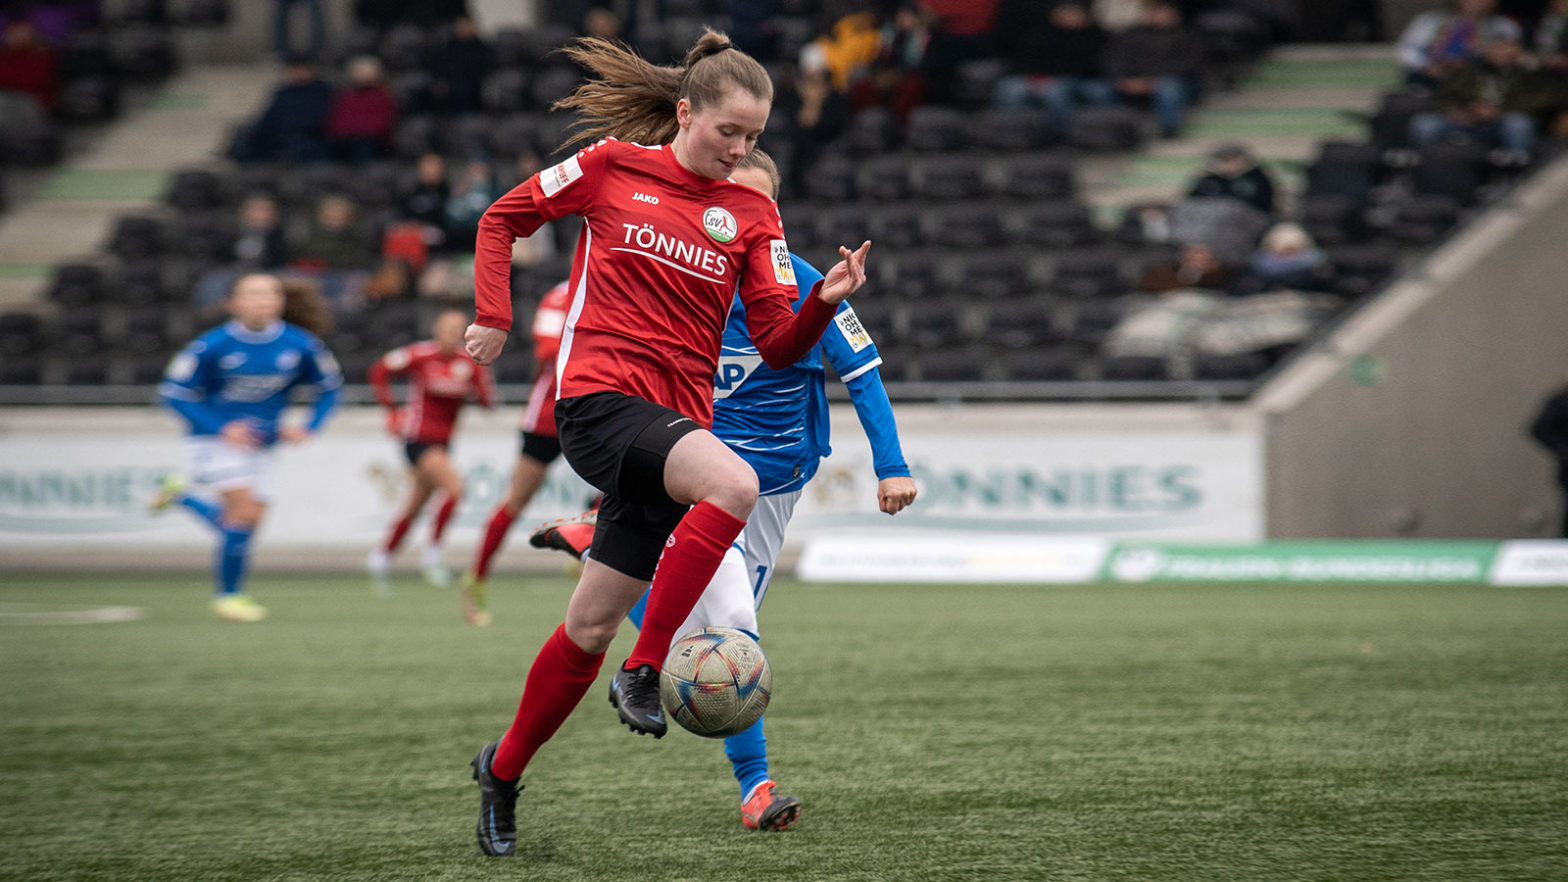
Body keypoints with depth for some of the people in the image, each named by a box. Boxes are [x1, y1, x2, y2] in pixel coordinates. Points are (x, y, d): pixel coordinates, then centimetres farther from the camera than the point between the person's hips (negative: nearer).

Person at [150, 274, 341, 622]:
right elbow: (174, 392, -11)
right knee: (244, 506, -19)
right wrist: (221, 428, -21)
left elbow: (328, 387, 6)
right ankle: (229, 594, -1)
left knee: (248, 523, 4)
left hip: (262, 445, 5)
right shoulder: (213, 346, -18)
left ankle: (182, 496, 30)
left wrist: (309, 428, -9)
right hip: (215, 441, -5)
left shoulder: (300, 345, -9)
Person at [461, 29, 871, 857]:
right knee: (733, 484, -32)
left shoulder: (750, 215, 9)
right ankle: (643, 674, -23)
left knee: (592, 625, 7)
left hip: (674, 421, 4)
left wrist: (826, 301, -15)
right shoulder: (612, 167, 2)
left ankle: (504, 769, 27)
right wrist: (494, 318, 3)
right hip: (598, 399, -4)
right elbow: (503, 218, 13)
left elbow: (778, 345, 4)